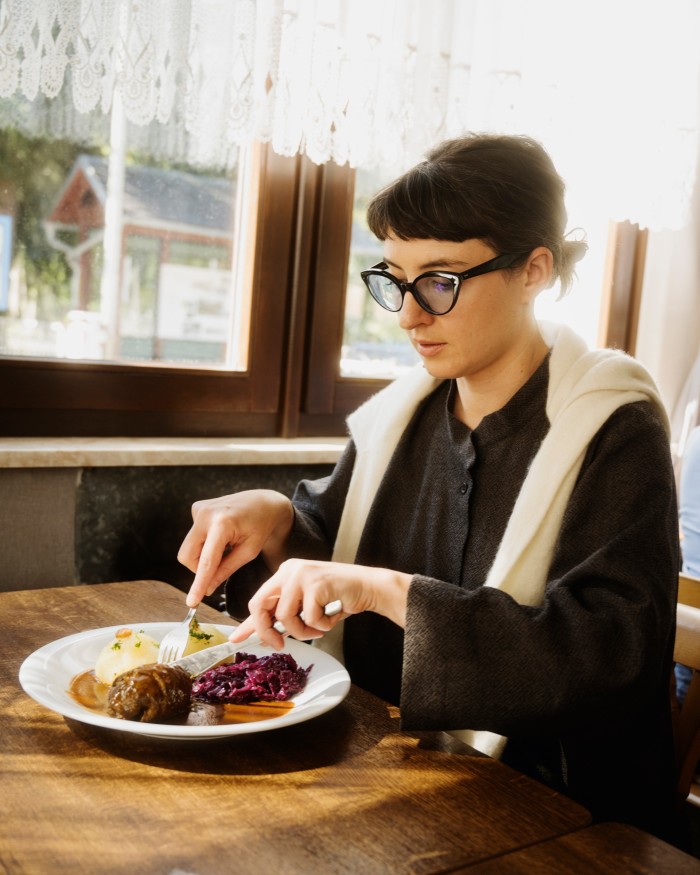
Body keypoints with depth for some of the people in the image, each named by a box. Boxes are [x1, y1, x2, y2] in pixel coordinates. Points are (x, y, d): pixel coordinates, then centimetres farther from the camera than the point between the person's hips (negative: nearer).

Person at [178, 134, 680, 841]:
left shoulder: (616, 435, -14)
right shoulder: (399, 415, 3)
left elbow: (612, 652, -25)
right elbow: (327, 534, 15)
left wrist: (388, 591, -31)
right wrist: (274, 520, -8)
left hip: (544, 811, -5)